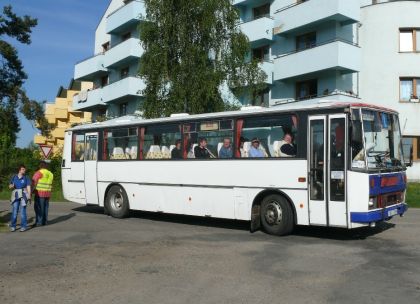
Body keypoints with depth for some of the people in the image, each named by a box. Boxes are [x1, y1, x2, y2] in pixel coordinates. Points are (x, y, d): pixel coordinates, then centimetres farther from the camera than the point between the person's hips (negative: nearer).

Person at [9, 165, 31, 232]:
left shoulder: (26, 178, 1)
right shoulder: (14, 177, 7)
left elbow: (28, 187, -3)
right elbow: (10, 186, 13)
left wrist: (29, 197, -11)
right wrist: (12, 186, -11)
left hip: (23, 196, -2)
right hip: (16, 196, 2)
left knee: (23, 211, -4)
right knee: (14, 211, -2)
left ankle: (23, 226, 3)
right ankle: (13, 226, 8)